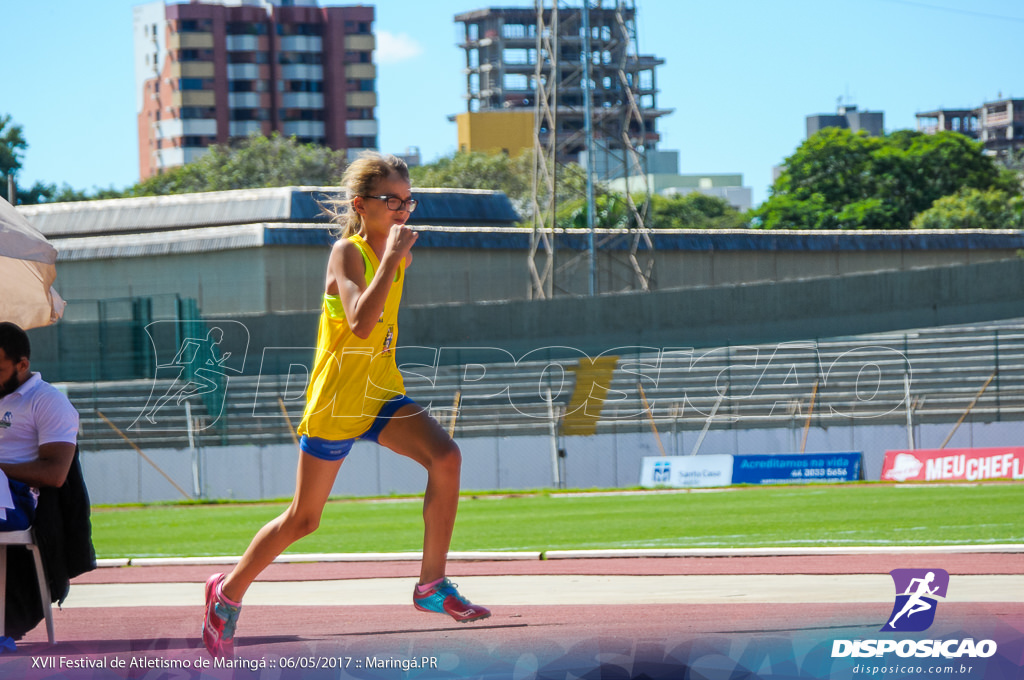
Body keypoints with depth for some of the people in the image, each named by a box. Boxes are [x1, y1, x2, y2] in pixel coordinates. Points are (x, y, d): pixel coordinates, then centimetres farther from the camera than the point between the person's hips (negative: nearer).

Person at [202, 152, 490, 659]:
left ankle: (433, 586, -13)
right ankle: (228, 592, 27)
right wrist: (391, 256, -32)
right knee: (303, 520, 5)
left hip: (382, 393, 6)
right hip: (335, 401, -6)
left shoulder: (398, 253, 6)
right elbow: (359, 323, -34)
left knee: (446, 458, -21)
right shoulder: (347, 252, -17)